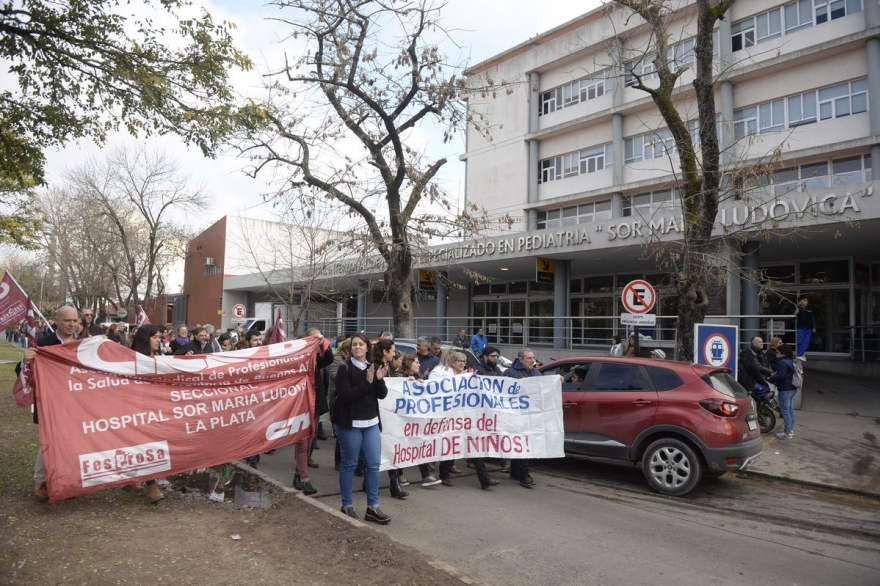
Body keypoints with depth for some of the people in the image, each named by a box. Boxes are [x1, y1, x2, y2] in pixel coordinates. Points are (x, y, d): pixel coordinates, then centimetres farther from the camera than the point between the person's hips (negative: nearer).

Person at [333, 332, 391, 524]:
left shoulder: (373, 367, 8)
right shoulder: (345, 368, -7)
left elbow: (382, 394, 4)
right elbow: (344, 396, -19)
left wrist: (379, 380, -14)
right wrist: (367, 382, -22)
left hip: (371, 423, 5)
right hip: (350, 423, -5)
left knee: (374, 464, 5)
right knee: (349, 464, 4)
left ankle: (372, 507, 14)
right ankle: (347, 505, 19)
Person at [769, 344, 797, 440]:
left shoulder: (782, 363, -18)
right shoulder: (791, 361, 14)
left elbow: (781, 376, -26)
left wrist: (771, 379, -12)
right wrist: (775, 375, 12)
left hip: (785, 389, -10)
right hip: (792, 388, 10)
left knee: (786, 411, -6)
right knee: (790, 410, 16)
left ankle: (787, 433, -4)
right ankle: (790, 430, 24)